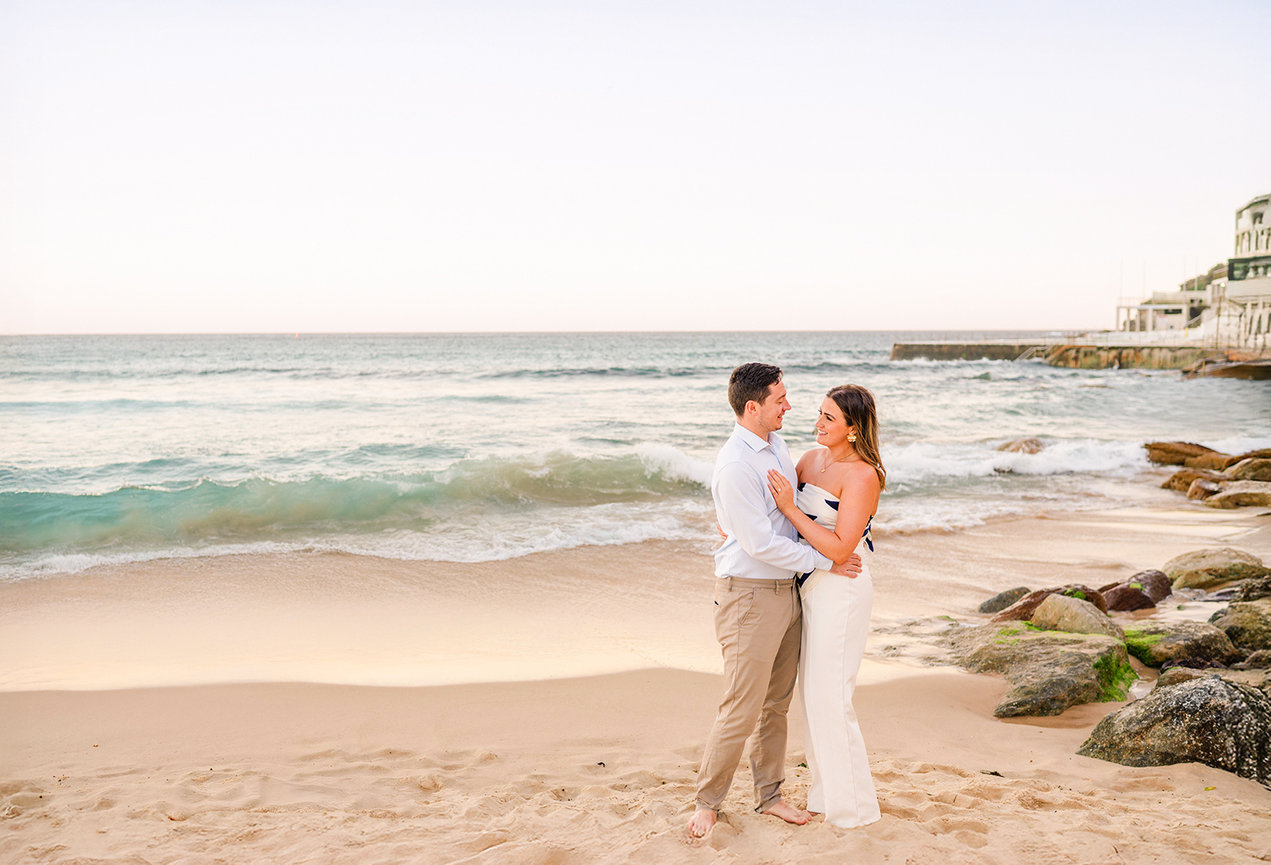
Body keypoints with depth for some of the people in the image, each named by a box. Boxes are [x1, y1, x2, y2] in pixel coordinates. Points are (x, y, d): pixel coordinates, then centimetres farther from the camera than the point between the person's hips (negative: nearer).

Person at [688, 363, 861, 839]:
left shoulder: (776, 445, 8)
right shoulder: (735, 465, -21)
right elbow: (762, 545, -21)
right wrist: (826, 562, -13)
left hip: (787, 591, 9)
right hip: (750, 594, -8)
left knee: (777, 703, 16)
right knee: (741, 710, -1)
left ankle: (769, 795, 30)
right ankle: (707, 802, 16)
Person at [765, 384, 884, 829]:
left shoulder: (862, 475, -16)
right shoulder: (812, 458, 6)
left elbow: (839, 548, -21)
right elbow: (771, 501, 21)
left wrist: (790, 508, -22)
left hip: (840, 590, -8)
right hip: (809, 587, 8)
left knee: (829, 697, 0)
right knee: (812, 692, 15)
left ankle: (852, 805, 16)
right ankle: (824, 793, 29)